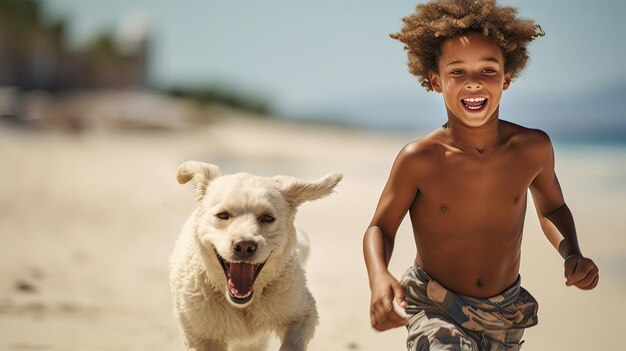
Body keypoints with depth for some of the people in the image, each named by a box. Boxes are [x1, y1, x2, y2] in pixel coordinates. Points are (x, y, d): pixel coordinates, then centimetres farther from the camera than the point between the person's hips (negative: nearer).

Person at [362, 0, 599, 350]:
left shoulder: (534, 148, -10)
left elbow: (552, 207, 10)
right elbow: (381, 228, -6)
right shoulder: (418, 160, -19)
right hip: (436, 311, -4)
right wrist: (380, 278, -26)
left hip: (505, 316, 4)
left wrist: (572, 254, -8)